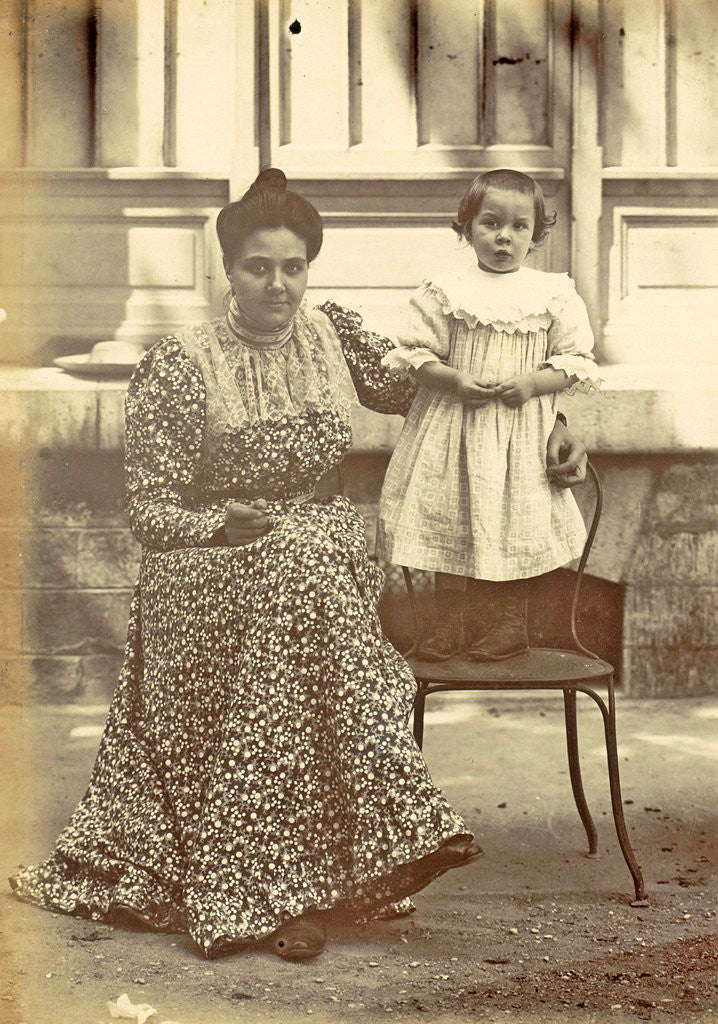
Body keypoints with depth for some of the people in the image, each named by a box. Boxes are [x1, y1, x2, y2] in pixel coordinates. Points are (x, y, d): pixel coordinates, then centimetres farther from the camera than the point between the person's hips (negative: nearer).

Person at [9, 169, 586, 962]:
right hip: (212, 578, -4)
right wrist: (228, 524, -23)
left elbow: (419, 388, 21)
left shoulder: (332, 335, 8)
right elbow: (150, 511, -5)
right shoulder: (177, 367, -6)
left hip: (322, 559, 4)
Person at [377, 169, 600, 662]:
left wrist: (532, 384, -14)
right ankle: (452, 623, 18)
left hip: (521, 433, 0)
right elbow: (417, 354, 0)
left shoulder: (552, 294, 0)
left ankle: (511, 623, 21)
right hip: (453, 428, 1)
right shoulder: (445, 289, -2)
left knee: (514, 526, 5)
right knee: (450, 524, 5)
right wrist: (455, 382, -16)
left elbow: (576, 360, 3)